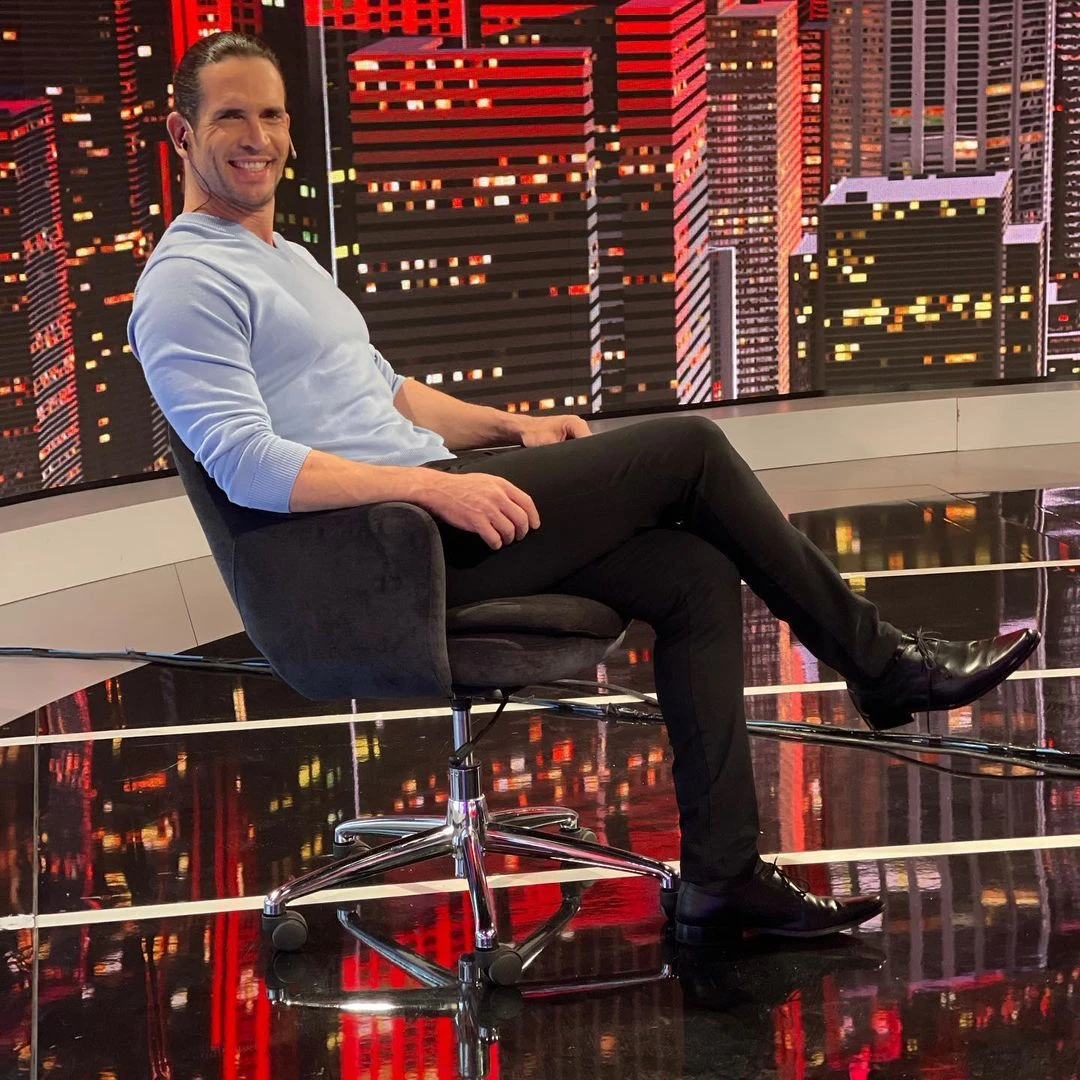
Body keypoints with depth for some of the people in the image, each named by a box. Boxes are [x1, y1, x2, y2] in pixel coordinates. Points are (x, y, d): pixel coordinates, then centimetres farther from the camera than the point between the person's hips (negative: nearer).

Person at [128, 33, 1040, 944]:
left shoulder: (287, 260, 23)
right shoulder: (187, 287, -9)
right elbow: (248, 465, -21)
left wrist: (510, 428, 14)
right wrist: (437, 484, -26)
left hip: (425, 515, 10)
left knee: (694, 574, -5)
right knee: (687, 448, -10)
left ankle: (721, 878, -2)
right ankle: (882, 663, 7)